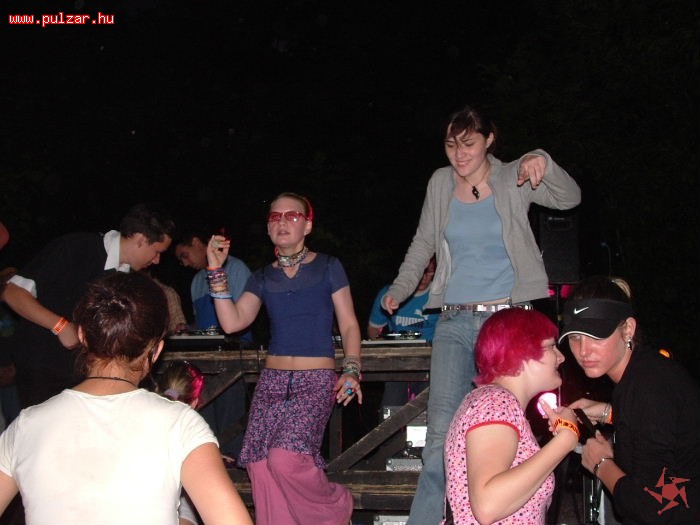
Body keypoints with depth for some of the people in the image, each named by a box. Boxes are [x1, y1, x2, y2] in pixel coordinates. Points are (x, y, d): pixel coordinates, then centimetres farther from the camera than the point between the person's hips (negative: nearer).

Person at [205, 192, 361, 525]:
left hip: (317, 380, -4)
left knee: (286, 457, -22)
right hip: (272, 381, 4)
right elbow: (232, 322, 3)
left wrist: (351, 369, -10)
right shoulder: (263, 278, 15)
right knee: (260, 464, -12)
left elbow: (349, 325, 4)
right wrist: (216, 271, 0)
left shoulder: (328, 268, 5)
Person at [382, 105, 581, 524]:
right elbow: (424, 244, 20)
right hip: (455, 321, 2)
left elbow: (569, 198, -9)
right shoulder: (440, 184, 9)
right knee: (443, 428, -9)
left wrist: (542, 162, -26)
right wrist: (400, 289, 12)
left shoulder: (513, 180, 2)